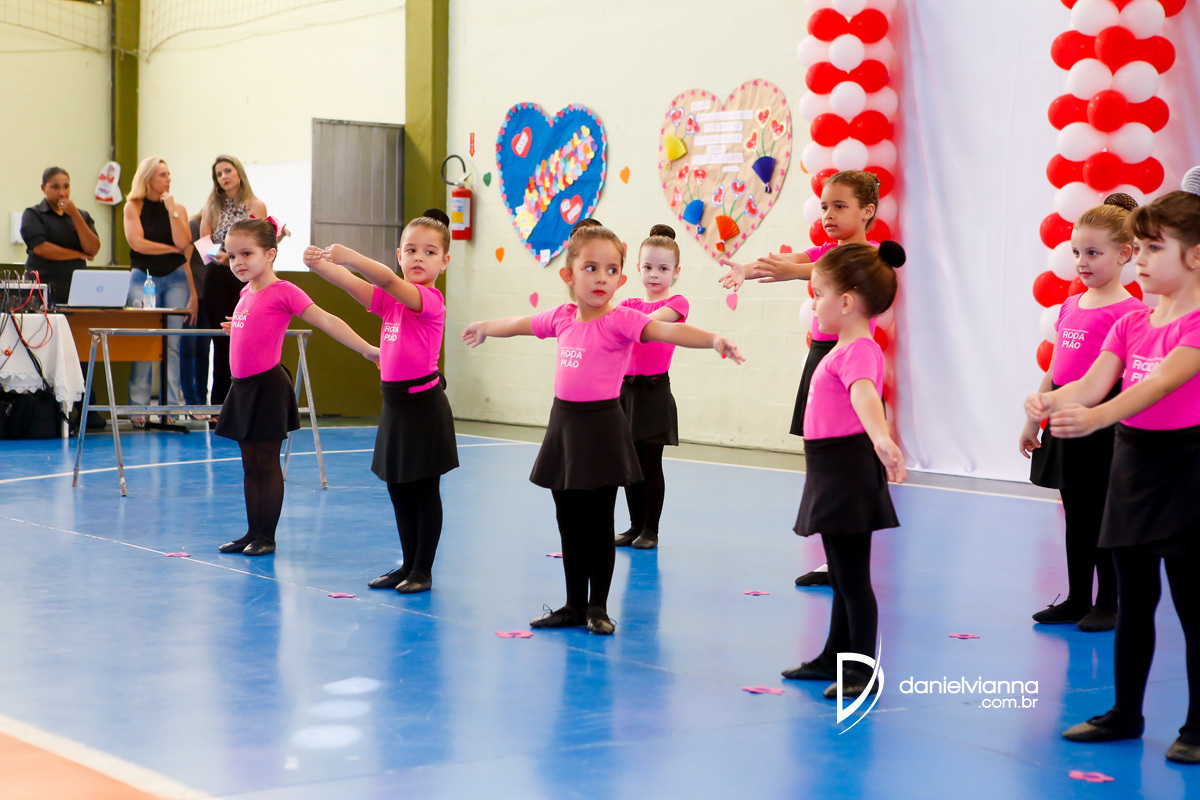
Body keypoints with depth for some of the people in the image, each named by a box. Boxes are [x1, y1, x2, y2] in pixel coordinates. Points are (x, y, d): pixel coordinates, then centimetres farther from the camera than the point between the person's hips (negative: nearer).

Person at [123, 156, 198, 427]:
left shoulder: (178, 208, 8)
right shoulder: (133, 207, 4)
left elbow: (183, 242, -6)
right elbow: (137, 242, -8)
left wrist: (171, 210, -9)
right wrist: (172, 248, -3)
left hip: (175, 278, 2)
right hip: (143, 277, -2)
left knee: (172, 343, -3)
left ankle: (171, 407, 0)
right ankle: (139, 407, -6)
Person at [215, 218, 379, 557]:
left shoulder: (283, 292, -12)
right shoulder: (246, 293, 12)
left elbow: (326, 320, -16)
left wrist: (366, 349, -20)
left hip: (268, 386, -8)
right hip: (242, 386, 8)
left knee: (267, 463, -1)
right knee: (250, 464, 12)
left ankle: (267, 536, 6)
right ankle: (253, 533, 19)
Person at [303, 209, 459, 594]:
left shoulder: (430, 299, -14)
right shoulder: (390, 299, 9)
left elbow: (388, 279, -32)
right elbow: (354, 285, -6)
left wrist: (349, 256, -46)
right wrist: (318, 263, -24)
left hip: (423, 403, -8)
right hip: (395, 402, 8)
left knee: (425, 491, 2)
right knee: (398, 490, 14)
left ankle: (423, 570, 11)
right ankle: (408, 565, 25)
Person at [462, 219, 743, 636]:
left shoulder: (620, 320, -14)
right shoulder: (563, 317, 5)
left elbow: (668, 330, -30)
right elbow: (520, 324, 24)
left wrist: (714, 340, -47)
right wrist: (483, 328, 42)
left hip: (601, 426, -6)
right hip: (565, 423, 6)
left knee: (598, 524, 3)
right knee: (569, 523, 13)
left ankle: (598, 607, 15)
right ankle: (574, 605, 24)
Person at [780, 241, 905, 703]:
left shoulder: (859, 350, -20)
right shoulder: (847, 347, 13)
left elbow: (864, 394, -42)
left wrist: (881, 438, -59)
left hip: (847, 469, -11)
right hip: (832, 470, 11)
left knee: (853, 576, -5)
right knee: (841, 574, 20)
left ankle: (863, 671, 0)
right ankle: (836, 656, 32)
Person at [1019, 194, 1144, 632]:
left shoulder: (1127, 311, -12)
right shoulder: (1069, 306, 11)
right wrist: (1033, 420, 19)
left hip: (1101, 424, -7)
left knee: (1103, 514, 2)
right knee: (1076, 516, 14)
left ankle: (1109, 605, 13)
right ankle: (1077, 600, 23)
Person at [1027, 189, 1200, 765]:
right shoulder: (1131, 323, 8)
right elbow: (1092, 383, -4)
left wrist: (1095, 418, -42)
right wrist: (1050, 402, -26)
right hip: (1132, 460, 7)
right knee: (1133, 600, 14)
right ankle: (1125, 712, 25)